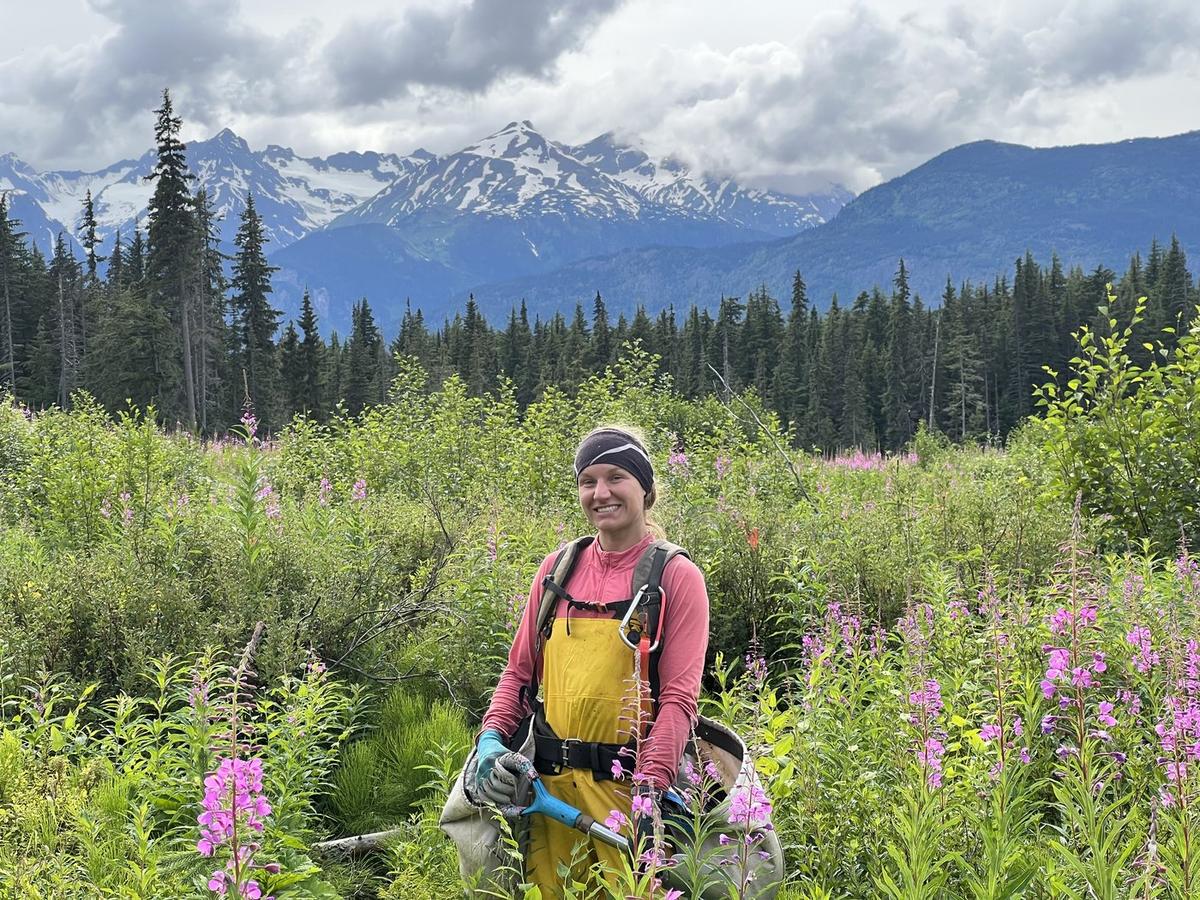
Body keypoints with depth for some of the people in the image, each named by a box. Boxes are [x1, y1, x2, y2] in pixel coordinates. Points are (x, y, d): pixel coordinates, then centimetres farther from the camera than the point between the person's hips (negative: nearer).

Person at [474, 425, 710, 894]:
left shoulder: (676, 576, -2)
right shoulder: (557, 568, 11)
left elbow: (679, 696, -9)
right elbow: (520, 670, 15)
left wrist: (650, 789, -20)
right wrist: (492, 739, -2)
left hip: (626, 786, -3)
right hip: (550, 784, 4)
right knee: (548, 890, 7)